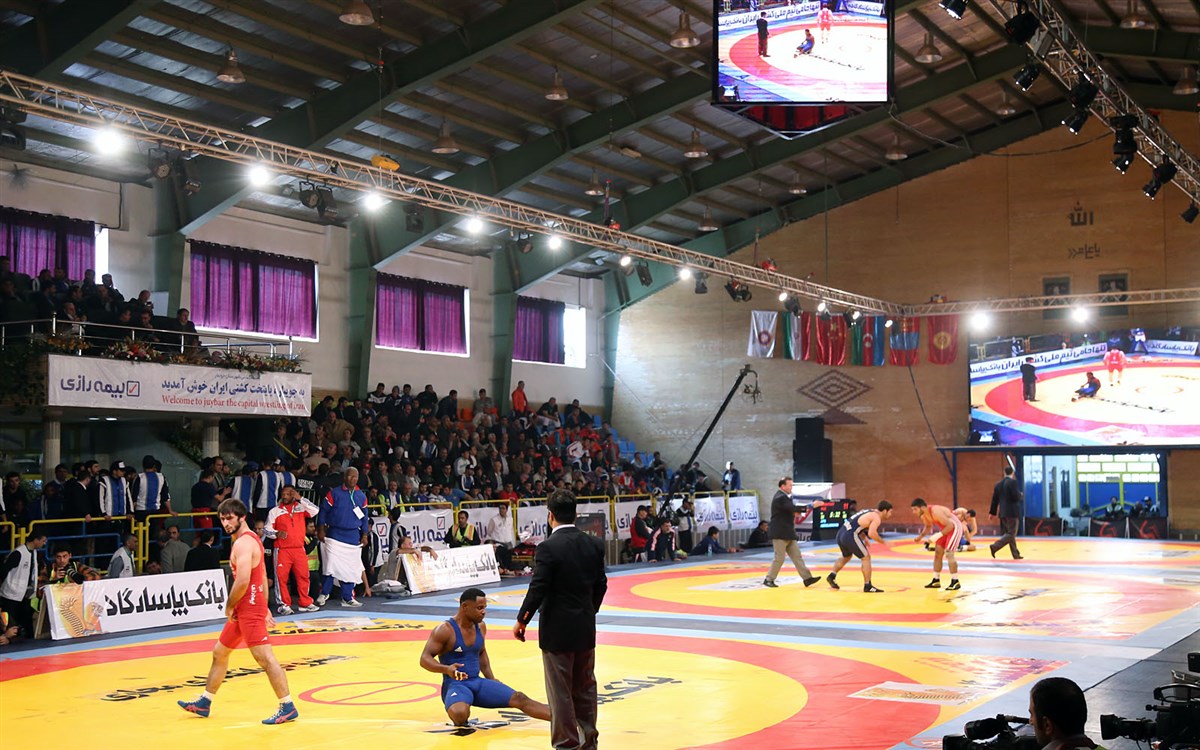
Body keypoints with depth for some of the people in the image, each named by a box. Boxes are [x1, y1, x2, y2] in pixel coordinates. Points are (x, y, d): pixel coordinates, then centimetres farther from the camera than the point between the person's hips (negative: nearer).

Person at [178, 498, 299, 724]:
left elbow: (243, 581, -25)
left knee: (265, 657, -11)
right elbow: (263, 577, 20)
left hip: (249, 607, -11)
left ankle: (288, 708, -9)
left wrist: (229, 605, -11)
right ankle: (204, 703, 30)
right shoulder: (251, 539, 16)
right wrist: (265, 610, 21)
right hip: (244, 608, 11)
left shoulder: (243, 543, -16)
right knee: (219, 652, 19)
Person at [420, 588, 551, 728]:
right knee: (460, 714, -38)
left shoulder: (480, 627, 9)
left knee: (519, 699, -12)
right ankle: (461, 722, -2)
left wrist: (491, 679, 14)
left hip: (478, 683, 6)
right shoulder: (445, 630, -12)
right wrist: (446, 669, -34)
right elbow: (425, 659, -16)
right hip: (455, 685, -6)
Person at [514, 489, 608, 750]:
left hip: (557, 630, -6)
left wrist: (522, 621, -4)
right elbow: (601, 585, 8)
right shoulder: (594, 544, 2)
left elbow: (537, 589, -16)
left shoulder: (548, 548, -17)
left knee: (561, 691, 3)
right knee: (585, 687, 18)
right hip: (586, 629, 6)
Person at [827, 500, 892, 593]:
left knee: (846, 557, 31)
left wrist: (864, 539, 19)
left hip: (840, 534, 9)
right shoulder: (876, 518, -6)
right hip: (850, 536, -9)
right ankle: (867, 586, 4)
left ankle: (832, 576, 23)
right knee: (866, 558, 3)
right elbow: (872, 533, -20)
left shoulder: (868, 511, 21)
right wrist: (883, 542, -6)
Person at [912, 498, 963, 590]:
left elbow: (950, 525, -32)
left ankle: (955, 582, -9)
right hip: (947, 527, 9)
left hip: (954, 527, -9)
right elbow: (928, 527, 12)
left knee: (948, 553, -16)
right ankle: (936, 581, 14)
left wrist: (937, 536, -35)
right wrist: (921, 536, -4)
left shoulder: (935, 512, -34)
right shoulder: (923, 515, -6)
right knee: (938, 552, 7)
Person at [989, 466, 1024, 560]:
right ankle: (994, 547, -21)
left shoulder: (998, 484, 8)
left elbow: (995, 499, 11)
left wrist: (992, 512, 18)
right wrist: (1021, 495, 5)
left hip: (1003, 513, 7)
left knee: (1010, 533, 14)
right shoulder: (1013, 482, -12)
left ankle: (1016, 554, 17)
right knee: (1011, 534, -5)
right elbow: (1016, 497, -18)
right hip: (1013, 512, -7)